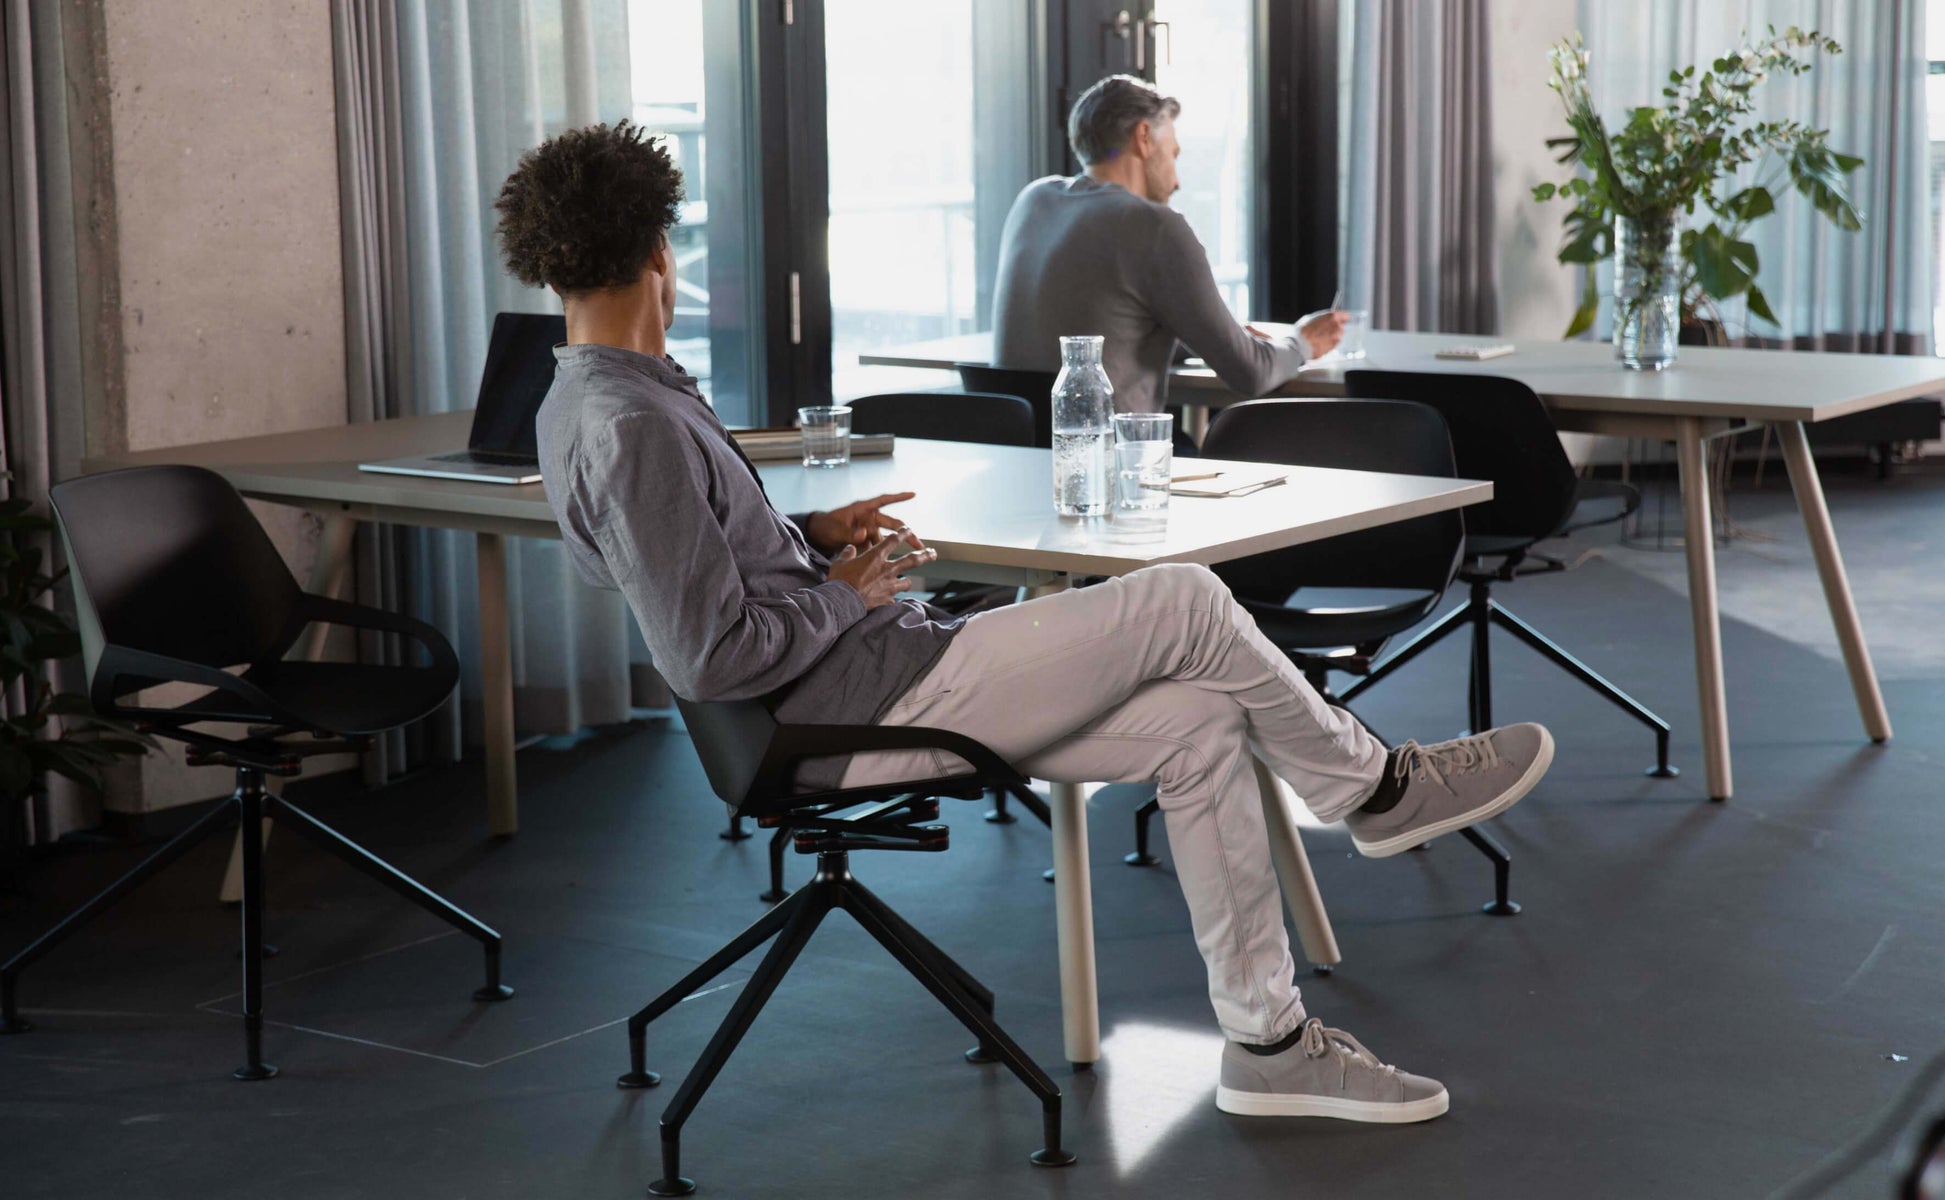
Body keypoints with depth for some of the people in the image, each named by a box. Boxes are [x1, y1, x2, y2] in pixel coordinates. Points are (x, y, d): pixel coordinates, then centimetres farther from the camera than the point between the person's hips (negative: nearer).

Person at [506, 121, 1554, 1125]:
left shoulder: (582, 409, 10)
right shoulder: (633, 430, -22)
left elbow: (687, 566, 23)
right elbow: (710, 658, -25)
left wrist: (809, 536, 12)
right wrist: (844, 594, -10)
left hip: (865, 679, 10)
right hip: (867, 711, -10)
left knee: (1198, 724, 3)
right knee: (1185, 605, -9)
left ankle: (1268, 1039, 8)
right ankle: (1378, 787, 16)